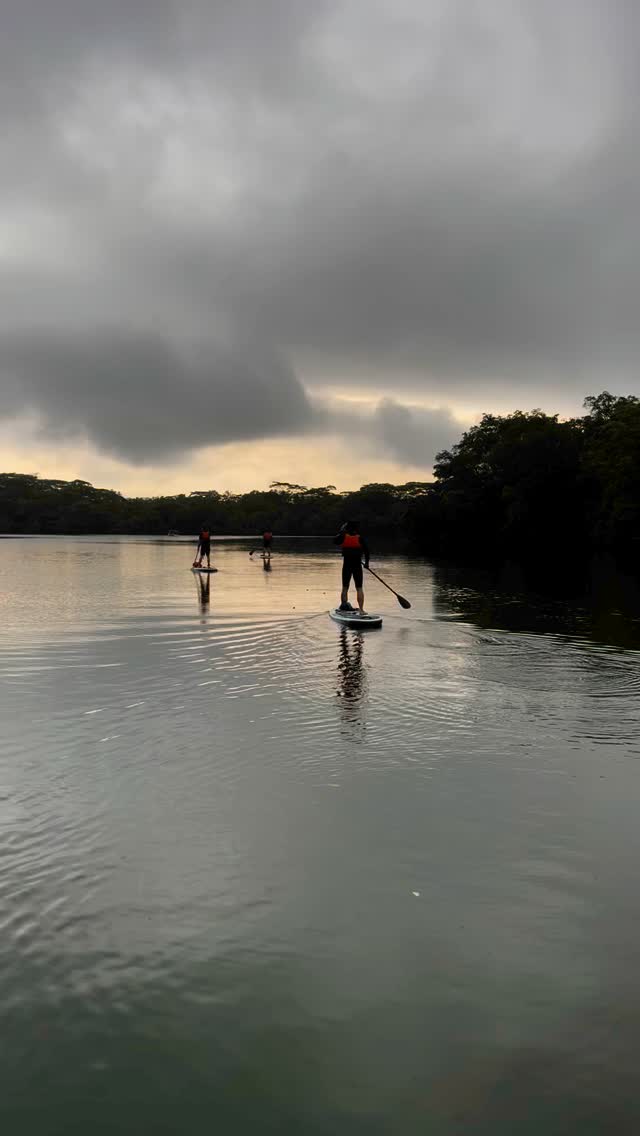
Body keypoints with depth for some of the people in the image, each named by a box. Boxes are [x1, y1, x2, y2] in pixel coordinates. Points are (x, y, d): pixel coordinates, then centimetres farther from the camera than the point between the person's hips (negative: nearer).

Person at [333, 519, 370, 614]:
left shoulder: (343, 537, -3)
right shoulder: (360, 538, -6)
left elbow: (335, 541, 14)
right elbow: (366, 550, -4)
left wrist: (341, 532, 26)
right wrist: (366, 562, 9)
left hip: (346, 565, 1)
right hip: (357, 566, -1)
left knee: (345, 587, 14)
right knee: (359, 588, 2)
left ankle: (343, 605, 14)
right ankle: (361, 610, -1)